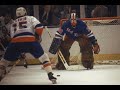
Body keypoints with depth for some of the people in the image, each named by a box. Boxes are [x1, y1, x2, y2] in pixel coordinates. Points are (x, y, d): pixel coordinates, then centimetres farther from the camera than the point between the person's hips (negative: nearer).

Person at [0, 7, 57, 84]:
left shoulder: (13, 23, 33)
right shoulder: (31, 18, 23)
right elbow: (39, 26, 5)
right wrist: (38, 36, 22)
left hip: (15, 41, 2)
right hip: (30, 40, -2)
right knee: (43, 57, 14)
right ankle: (50, 75, 3)